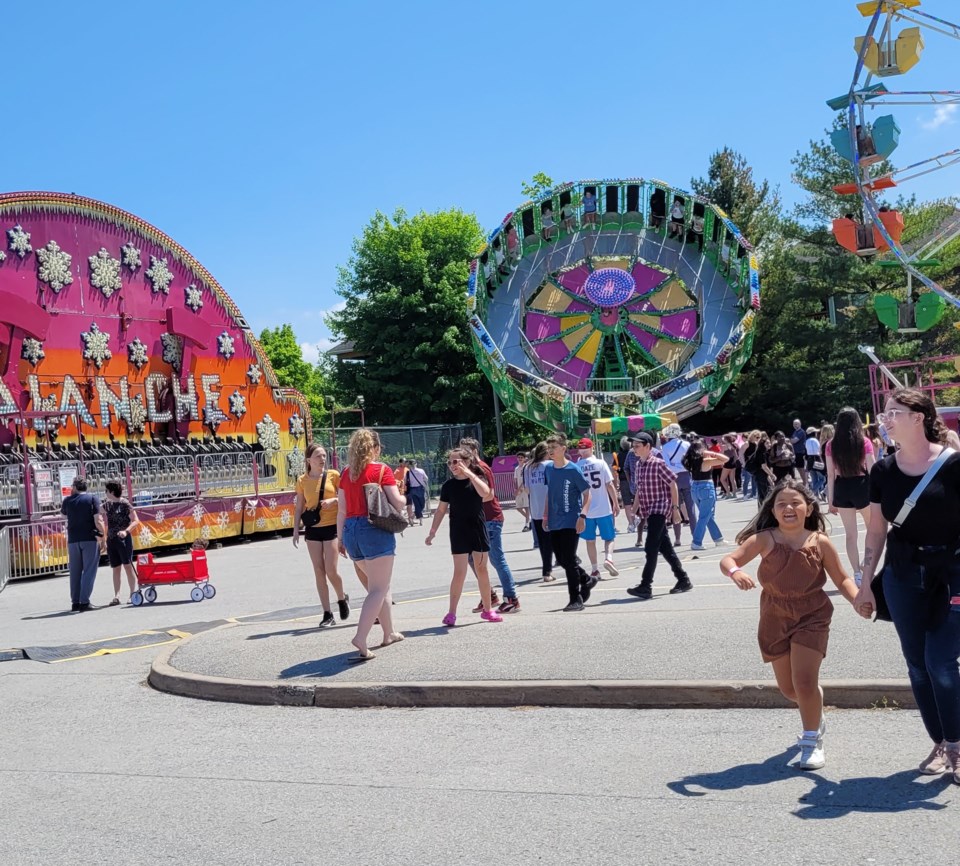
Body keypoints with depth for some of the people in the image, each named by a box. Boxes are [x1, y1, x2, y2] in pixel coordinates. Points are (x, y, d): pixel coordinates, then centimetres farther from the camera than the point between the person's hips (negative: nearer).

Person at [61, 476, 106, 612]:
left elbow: (63, 514, 29)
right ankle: (84, 602, -9)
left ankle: (75, 602, 13)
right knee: (89, 571, -2)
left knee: (75, 572, 11)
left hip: (73, 540, 3)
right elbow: (98, 521, -10)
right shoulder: (92, 498, -2)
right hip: (90, 539, -3)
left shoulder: (68, 501, 7)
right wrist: (103, 536, -1)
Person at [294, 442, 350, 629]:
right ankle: (327, 614, 9)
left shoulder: (333, 475, -2)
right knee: (319, 572, 3)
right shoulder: (302, 480, 5)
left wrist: (333, 500, -18)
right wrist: (296, 530, 3)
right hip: (313, 529, 3)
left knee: (331, 571, -7)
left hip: (332, 527, -3)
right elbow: (299, 507, 9)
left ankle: (342, 598, 23)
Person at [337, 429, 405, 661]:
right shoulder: (381, 470, -5)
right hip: (376, 530, -6)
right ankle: (360, 638, -19)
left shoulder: (347, 473, 10)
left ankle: (389, 633, 29)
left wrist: (341, 538, 17)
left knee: (380, 586, 21)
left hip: (351, 530, 6)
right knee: (378, 590, -4)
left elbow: (341, 510, 11)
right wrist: (404, 498, 12)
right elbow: (397, 503, -10)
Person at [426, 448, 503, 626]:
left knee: (482, 570, 9)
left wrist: (469, 473, -23)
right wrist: (432, 532, 1)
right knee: (459, 572, -5)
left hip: (478, 531, 1)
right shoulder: (449, 485, 0)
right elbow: (441, 510, 5)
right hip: (459, 533, -1)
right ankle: (451, 613, 0)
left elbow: (485, 493, -23)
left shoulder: (478, 478, -2)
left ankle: (487, 610, 20)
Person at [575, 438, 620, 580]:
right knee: (609, 537, 12)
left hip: (586, 511, 1)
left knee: (590, 540, 13)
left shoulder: (576, 467, -3)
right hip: (604, 509, -1)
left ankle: (594, 569, 13)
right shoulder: (601, 463, -5)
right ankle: (608, 558, -13)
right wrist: (616, 504, 4)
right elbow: (610, 485, -6)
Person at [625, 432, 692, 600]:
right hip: (649, 511, 8)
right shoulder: (639, 465, 11)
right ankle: (683, 580, 21)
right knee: (665, 548, 12)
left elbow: (672, 484, -11)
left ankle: (645, 587, -11)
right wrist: (634, 510, 17)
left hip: (659, 509, -8)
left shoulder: (658, 463, -12)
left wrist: (675, 507, -12)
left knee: (651, 549, -11)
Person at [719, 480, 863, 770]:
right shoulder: (765, 540, -12)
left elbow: (842, 579, 0)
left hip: (811, 618, -2)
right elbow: (728, 559, -19)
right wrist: (735, 572, -42)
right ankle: (815, 720, 47)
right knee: (787, 688, 14)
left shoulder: (820, 542, -10)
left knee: (805, 682, -14)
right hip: (775, 620, 2)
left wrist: (857, 598, -19)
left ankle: (812, 741, 10)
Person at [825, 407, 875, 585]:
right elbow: (872, 470, -7)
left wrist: (831, 499, 5)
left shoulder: (831, 445, -2)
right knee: (872, 528, 21)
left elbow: (830, 475, -1)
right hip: (862, 486, -1)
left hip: (842, 488, 1)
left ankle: (857, 573, 8)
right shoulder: (864, 442, -7)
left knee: (851, 534, 8)